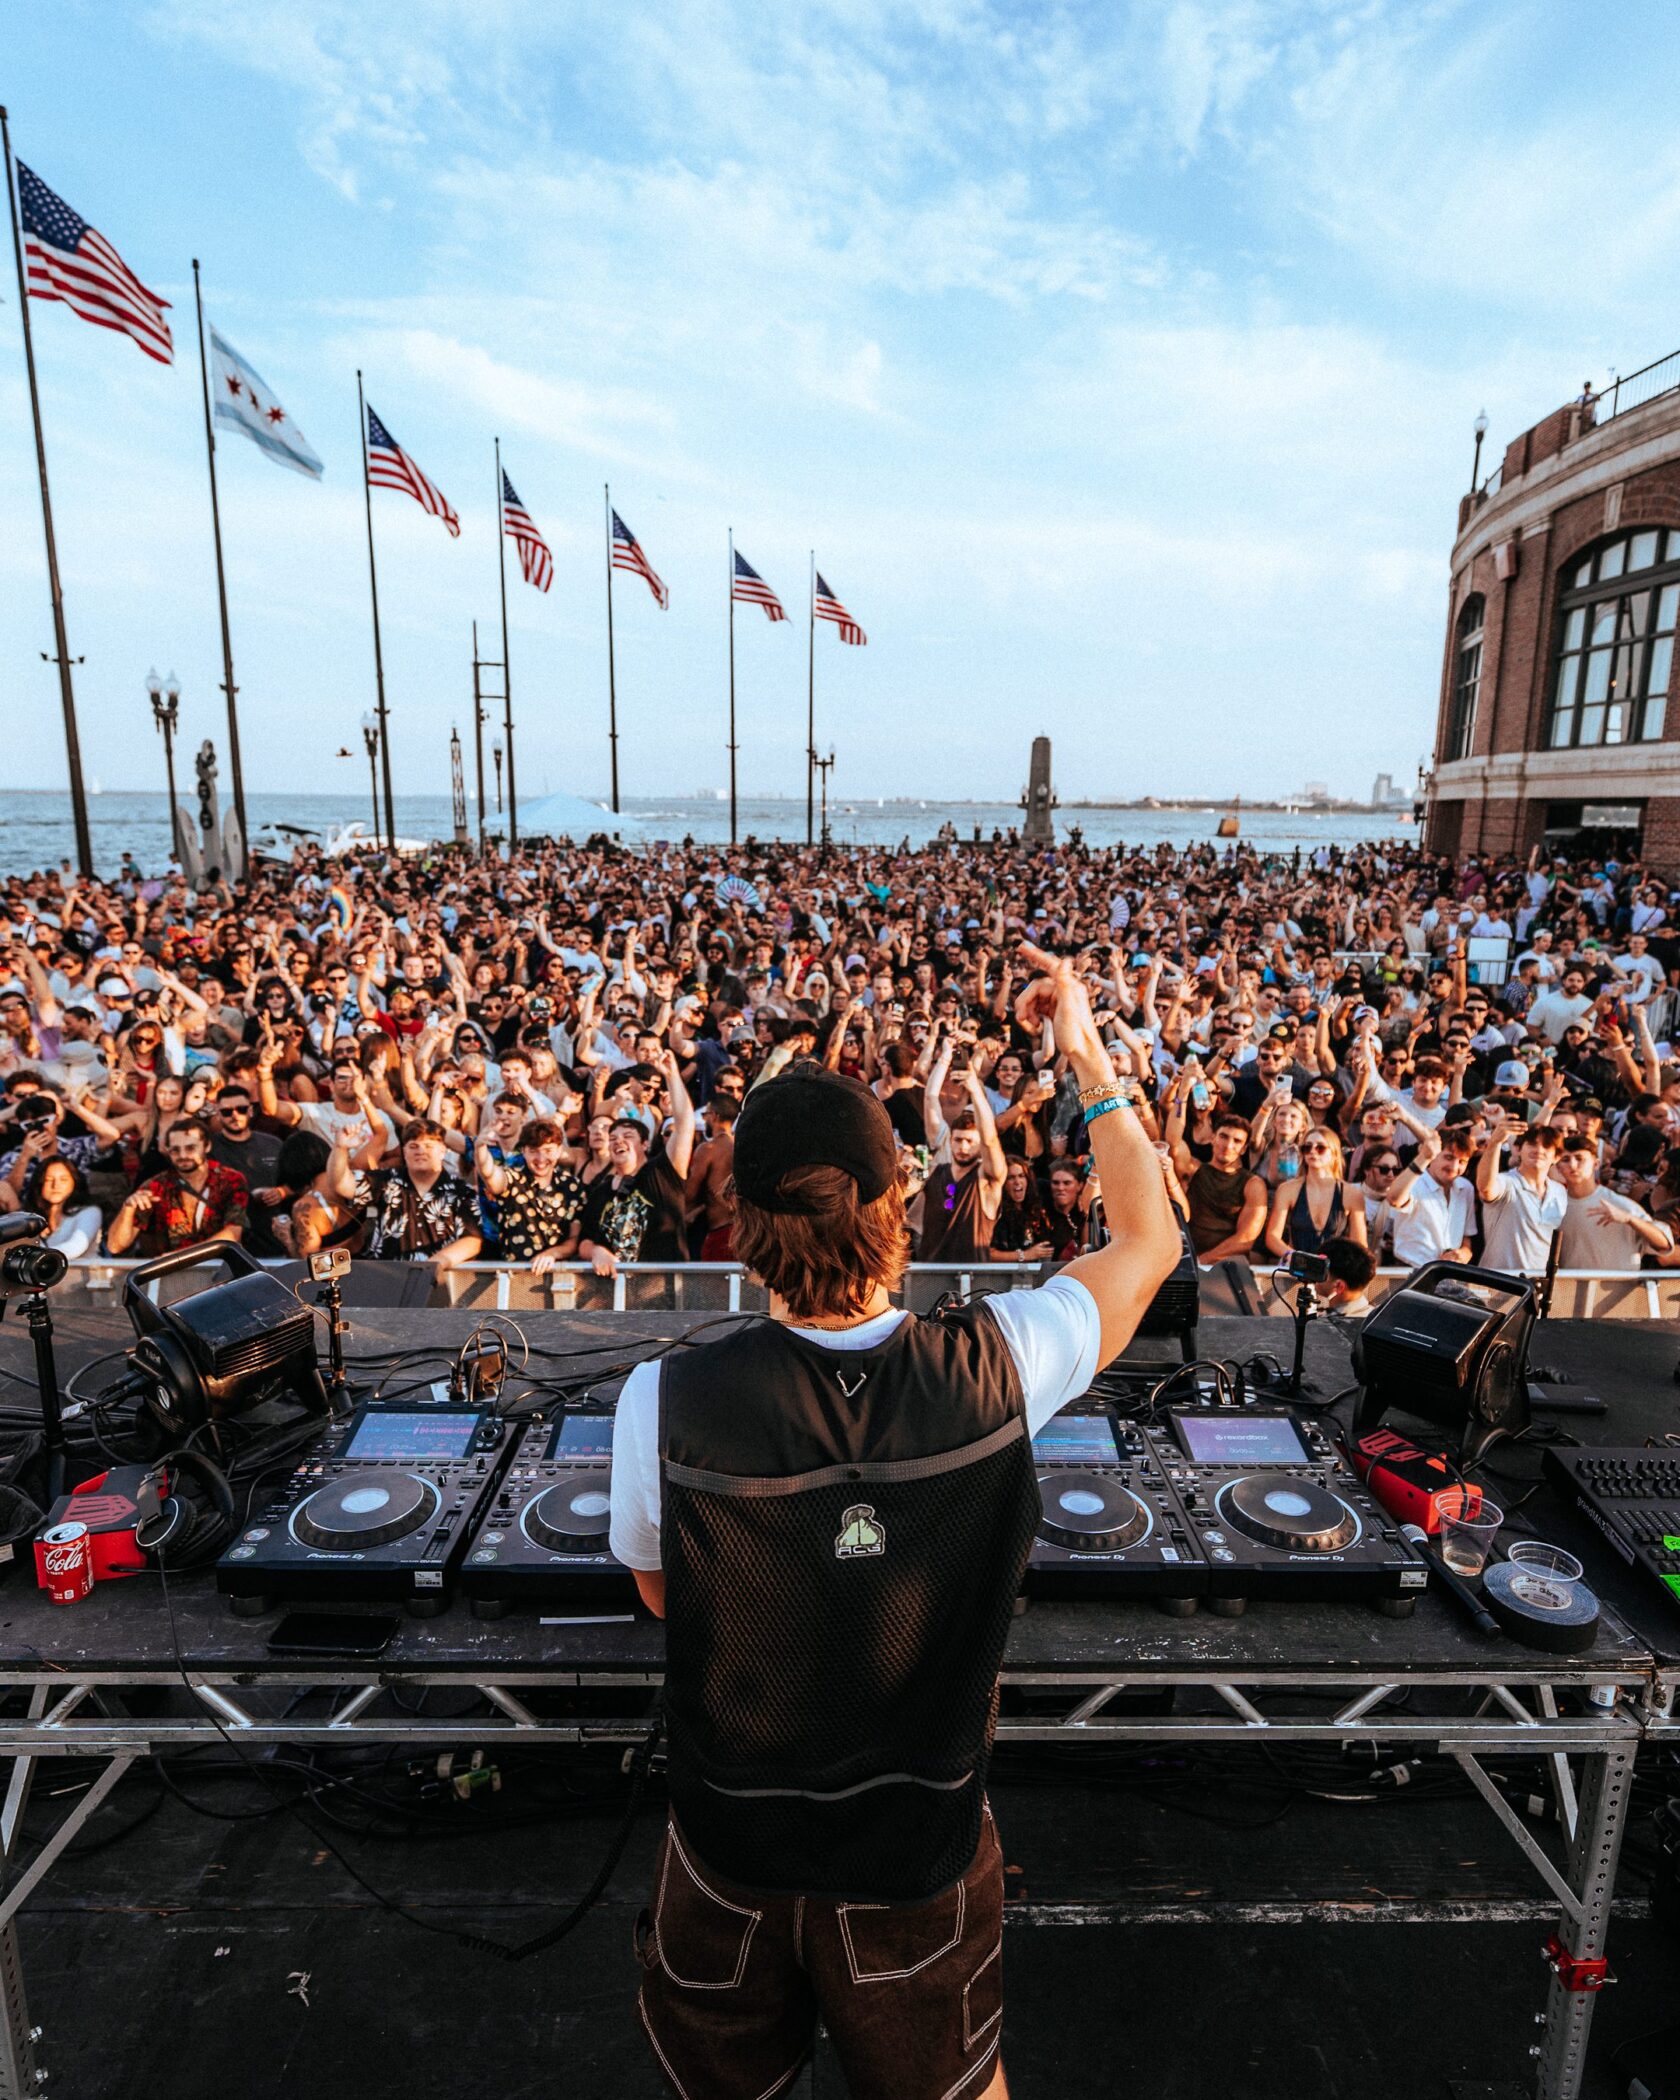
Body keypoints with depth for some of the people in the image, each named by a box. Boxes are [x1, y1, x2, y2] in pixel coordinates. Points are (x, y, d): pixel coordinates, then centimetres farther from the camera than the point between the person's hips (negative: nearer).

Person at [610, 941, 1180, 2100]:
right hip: (921, 1852, 1)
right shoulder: (995, 1367, -26)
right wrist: (1087, 1052, 0)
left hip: (731, 1849, 0)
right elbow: (1149, 1238, -6)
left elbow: (660, 1590, -5)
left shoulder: (664, 1402, -28)